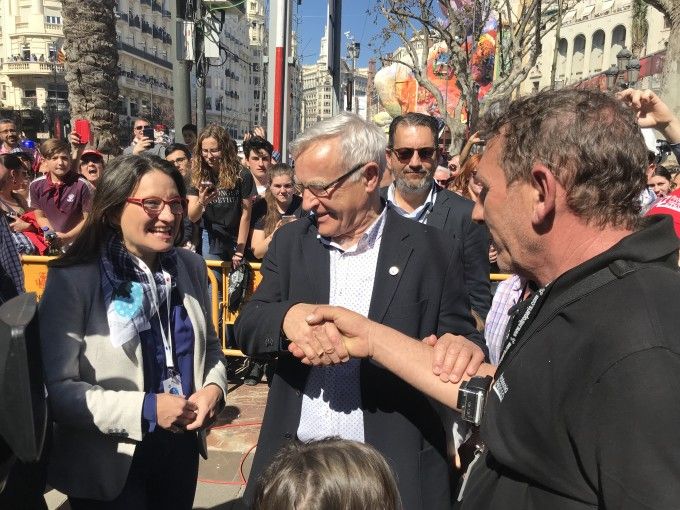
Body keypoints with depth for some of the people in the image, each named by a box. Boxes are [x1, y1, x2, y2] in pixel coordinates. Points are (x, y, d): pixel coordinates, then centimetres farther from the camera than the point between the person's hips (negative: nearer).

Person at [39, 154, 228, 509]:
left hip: (182, 448, 5)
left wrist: (214, 388, -10)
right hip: (109, 466, -5)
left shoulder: (192, 267, -1)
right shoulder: (73, 279, -17)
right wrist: (145, 409, -24)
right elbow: (56, 390, -17)